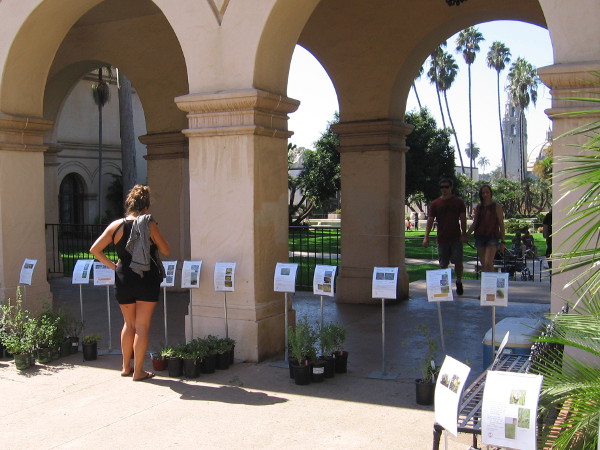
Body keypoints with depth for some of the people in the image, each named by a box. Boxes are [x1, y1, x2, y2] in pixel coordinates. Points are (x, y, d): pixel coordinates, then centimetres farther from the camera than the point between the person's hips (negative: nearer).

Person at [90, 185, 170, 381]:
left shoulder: (116, 225, 1)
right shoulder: (149, 225, -9)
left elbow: (95, 250, 1)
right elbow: (165, 250, -1)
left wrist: (112, 265, 8)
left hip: (124, 280, 4)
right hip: (147, 280, -4)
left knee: (129, 324, 19)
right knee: (142, 326, 4)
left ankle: (126, 367, 28)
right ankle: (138, 371, 8)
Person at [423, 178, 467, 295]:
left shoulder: (459, 202, 5)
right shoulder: (435, 204, 5)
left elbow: (463, 219, 3)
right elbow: (430, 220, 2)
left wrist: (464, 234, -8)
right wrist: (426, 237, -8)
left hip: (456, 238, -1)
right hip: (442, 239, 1)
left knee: (458, 262, -5)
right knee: (443, 265, 6)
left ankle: (459, 282, 17)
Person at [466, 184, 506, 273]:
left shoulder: (496, 206, 1)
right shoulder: (478, 207, 12)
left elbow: (501, 225, 0)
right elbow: (474, 224, 16)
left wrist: (502, 242, -5)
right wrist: (466, 235, 2)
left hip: (492, 237, -4)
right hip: (480, 237, 4)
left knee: (488, 263, -18)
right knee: (483, 264, 6)